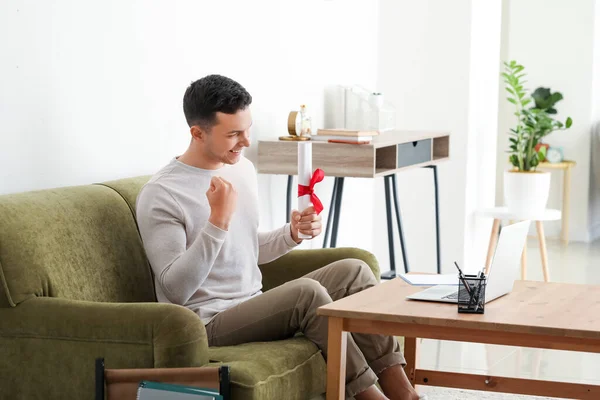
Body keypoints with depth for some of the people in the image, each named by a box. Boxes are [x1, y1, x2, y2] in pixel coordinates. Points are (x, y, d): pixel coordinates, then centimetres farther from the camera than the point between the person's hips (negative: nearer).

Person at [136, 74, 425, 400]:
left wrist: (293, 233, 2)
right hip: (208, 324, -8)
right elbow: (175, 290, -22)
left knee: (353, 271, -4)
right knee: (307, 292, -28)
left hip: (253, 306, 9)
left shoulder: (242, 169, 10)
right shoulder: (160, 196, -15)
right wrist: (218, 220, -28)